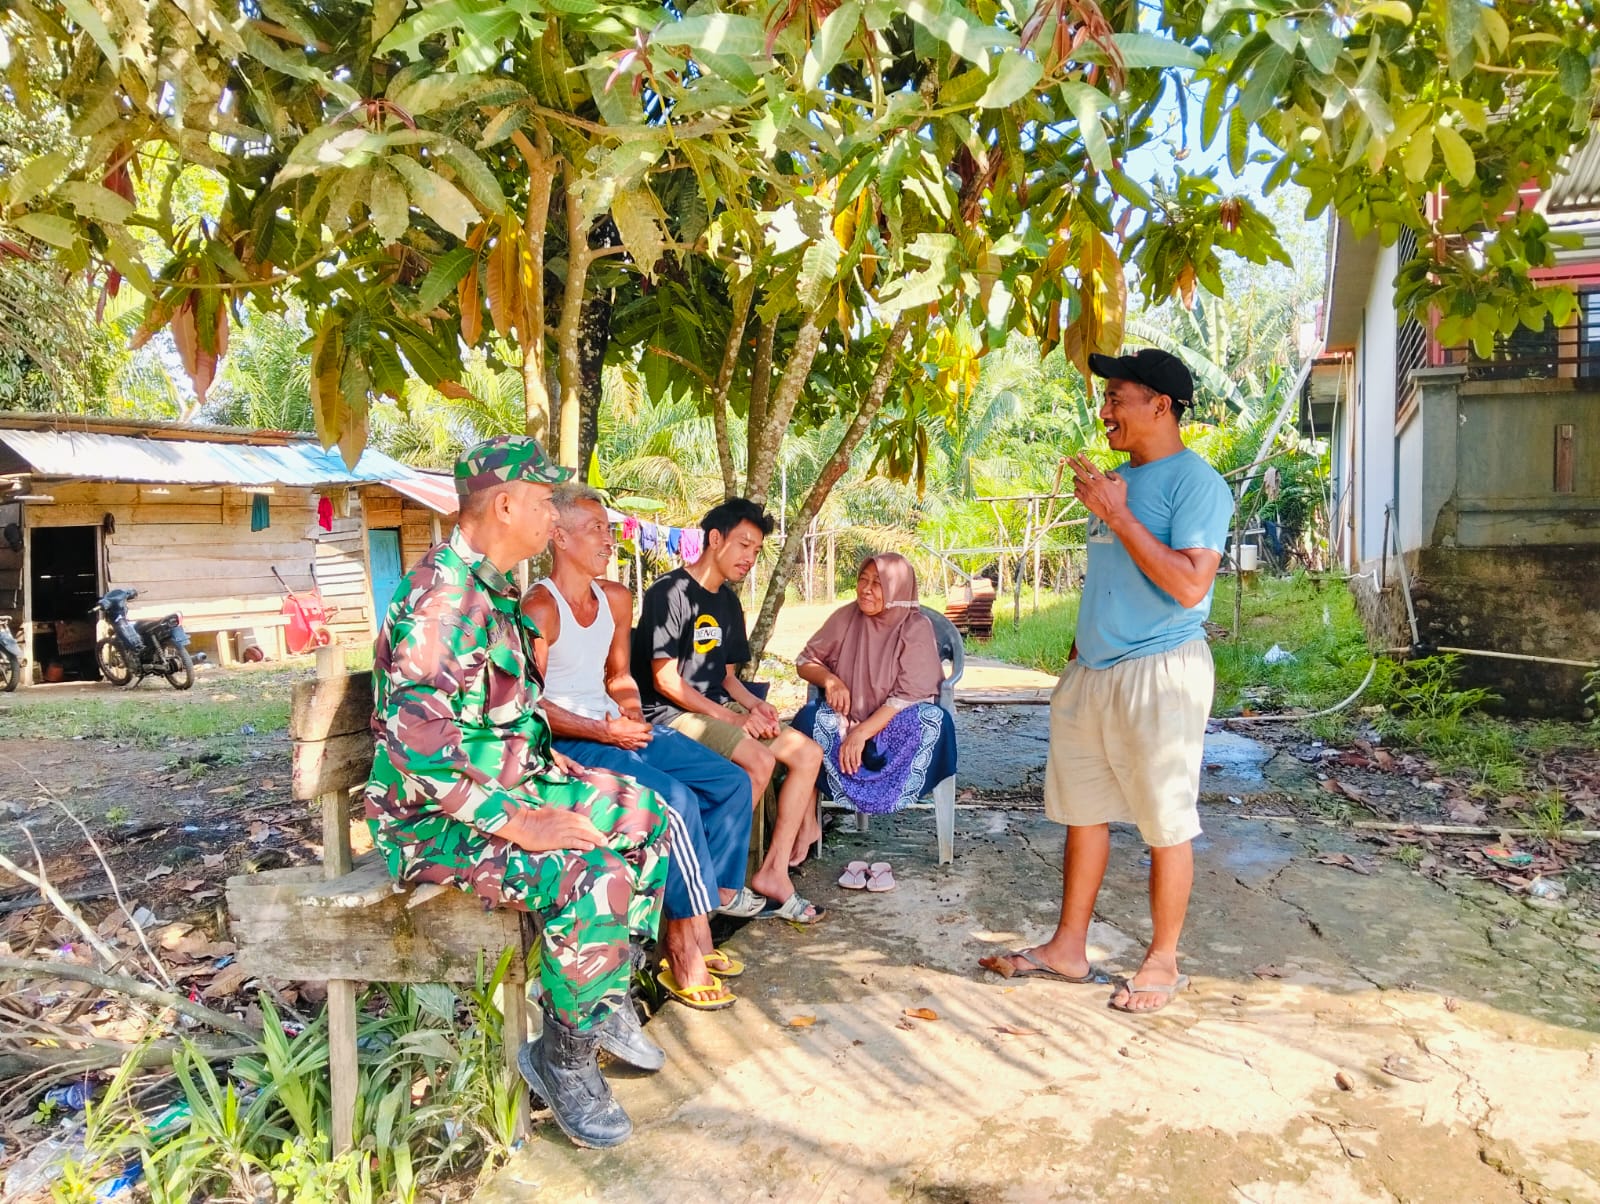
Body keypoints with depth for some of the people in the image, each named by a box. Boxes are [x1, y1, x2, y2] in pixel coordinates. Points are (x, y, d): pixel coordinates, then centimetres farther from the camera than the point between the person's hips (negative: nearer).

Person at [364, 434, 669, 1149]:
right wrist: (519, 823, -29)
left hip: (506, 786, 10)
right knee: (595, 874, -28)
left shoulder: (491, 591, 10)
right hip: (436, 816, -10)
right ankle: (563, 1053, -5)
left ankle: (605, 994, 17)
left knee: (648, 817, 7)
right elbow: (417, 748, -31)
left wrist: (551, 766, 11)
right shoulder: (440, 599, -23)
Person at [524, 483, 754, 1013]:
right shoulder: (539, 607, -12)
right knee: (677, 800, -28)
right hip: (568, 742, -8)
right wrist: (603, 732, -19)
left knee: (733, 781, -4)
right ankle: (687, 955, -16)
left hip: (616, 726, 9)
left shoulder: (615, 599, 13)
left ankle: (689, 929, 0)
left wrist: (632, 713, 1)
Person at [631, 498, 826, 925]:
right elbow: (665, 681, -17)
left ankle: (774, 870, -8)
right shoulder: (670, 593, -12)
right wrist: (731, 718, -18)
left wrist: (753, 704, -2)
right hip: (670, 714, -9)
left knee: (808, 753, -6)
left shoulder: (728, 603, 15)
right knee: (759, 759, -30)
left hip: (718, 708, 9)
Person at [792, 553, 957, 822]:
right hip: (846, 719, 2)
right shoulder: (845, 617, -1)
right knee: (809, 719, -30)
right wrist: (828, 679, -16)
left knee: (935, 720, -33)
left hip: (895, 725, -2)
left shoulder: (916, 628, -10)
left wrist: (862, 733, -26)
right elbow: (805, 661, 7)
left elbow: (908, 696, -16)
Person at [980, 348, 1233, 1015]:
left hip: (1159, 672, -8)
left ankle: (1163, 960, 19)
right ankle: (1068, 948, 25)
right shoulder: (1115, 478, 14)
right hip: (1091, 669, 8)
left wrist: (1117, 515, -20)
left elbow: (1190, 585, -22)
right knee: (1082, 809, 13)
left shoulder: (1196, 482, -11)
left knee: (1165, 822, 3)